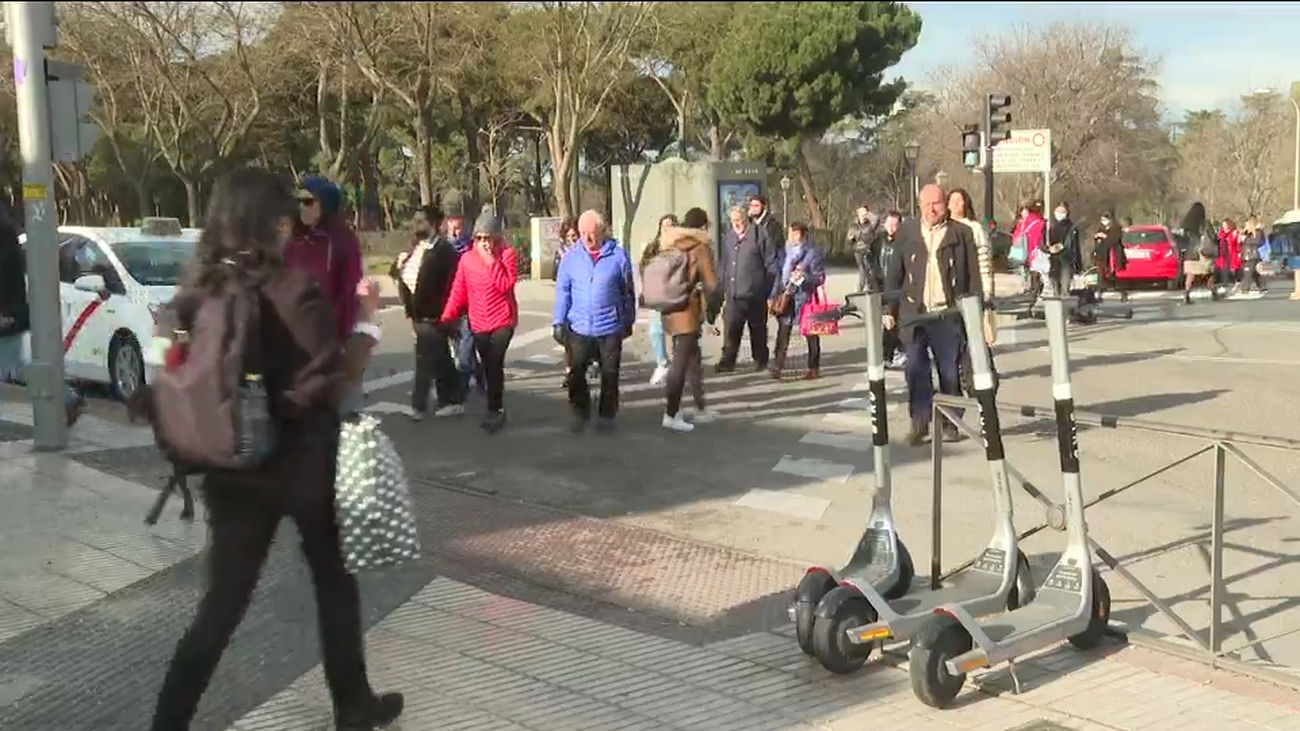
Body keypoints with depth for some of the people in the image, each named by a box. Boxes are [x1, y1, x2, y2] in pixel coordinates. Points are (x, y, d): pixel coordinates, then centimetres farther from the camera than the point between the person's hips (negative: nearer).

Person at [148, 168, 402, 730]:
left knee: (223, 601, 14)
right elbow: (332, 385, -18)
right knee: (335, 582, 18)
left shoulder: (198, 288, -2)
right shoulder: (294, 288, -18)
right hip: (302, 464, -4)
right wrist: (365, 323, -7)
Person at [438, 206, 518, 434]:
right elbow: (458, 292, 2)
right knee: (490, 367, 10)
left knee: (494, 364, -13)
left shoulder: (507, 254, -5)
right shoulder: (467, 258, 3)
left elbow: (506, 285, -18)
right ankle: (497, 410, 22)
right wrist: (447, 317, -7)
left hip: (503, 319, -4)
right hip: (479, 323, 4)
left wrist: (491, 260, -20)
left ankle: (494, 410, -1)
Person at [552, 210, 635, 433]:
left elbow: (628, 291, 5)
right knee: (576, 374, 5)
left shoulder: (618, 256, -3)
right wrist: (559, 322, -2)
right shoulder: (571, 257, 0)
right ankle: (580, 413, 21)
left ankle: (606, 415, 24)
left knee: (609, 375, 9)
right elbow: (562, 291, 3)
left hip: (610, 328, -1)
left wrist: (628, 321, 9)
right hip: (578, 328, 1)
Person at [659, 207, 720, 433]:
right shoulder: (700, 248, -8)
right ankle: (671, 414, -2)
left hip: (670, 311, 7)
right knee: (681, 362, -3)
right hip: (688, 312, -7)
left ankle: (701, 409, 24)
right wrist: (712, 310, 5)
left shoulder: (669, 246, 10)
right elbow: (711, 285, -9)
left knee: (693, 359, 17)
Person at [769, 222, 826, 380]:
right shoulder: (786, 252, 11)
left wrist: (804, 277, -22)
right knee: (782, 333, 0)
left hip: (805, 298, -5)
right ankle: (777, 366, 2)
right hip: (786, 298, 5)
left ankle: (813, 368, 14)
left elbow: (820, 277, -7)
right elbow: (780, 275, 16)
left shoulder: (812, 253, -7)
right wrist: (774, 296, 12)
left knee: (811, 334, 5)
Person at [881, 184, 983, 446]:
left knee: (950, 371, 4)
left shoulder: (961, 233, 4)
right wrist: (890, 310, 4)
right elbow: (894, 274, 10)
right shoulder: (907, 232, 9)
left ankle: (950, 422, 15)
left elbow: (973, 275, 4)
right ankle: (919, 422, 1)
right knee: (916, 370, -3)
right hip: (915, 314, 1)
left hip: (949, 314, -1)